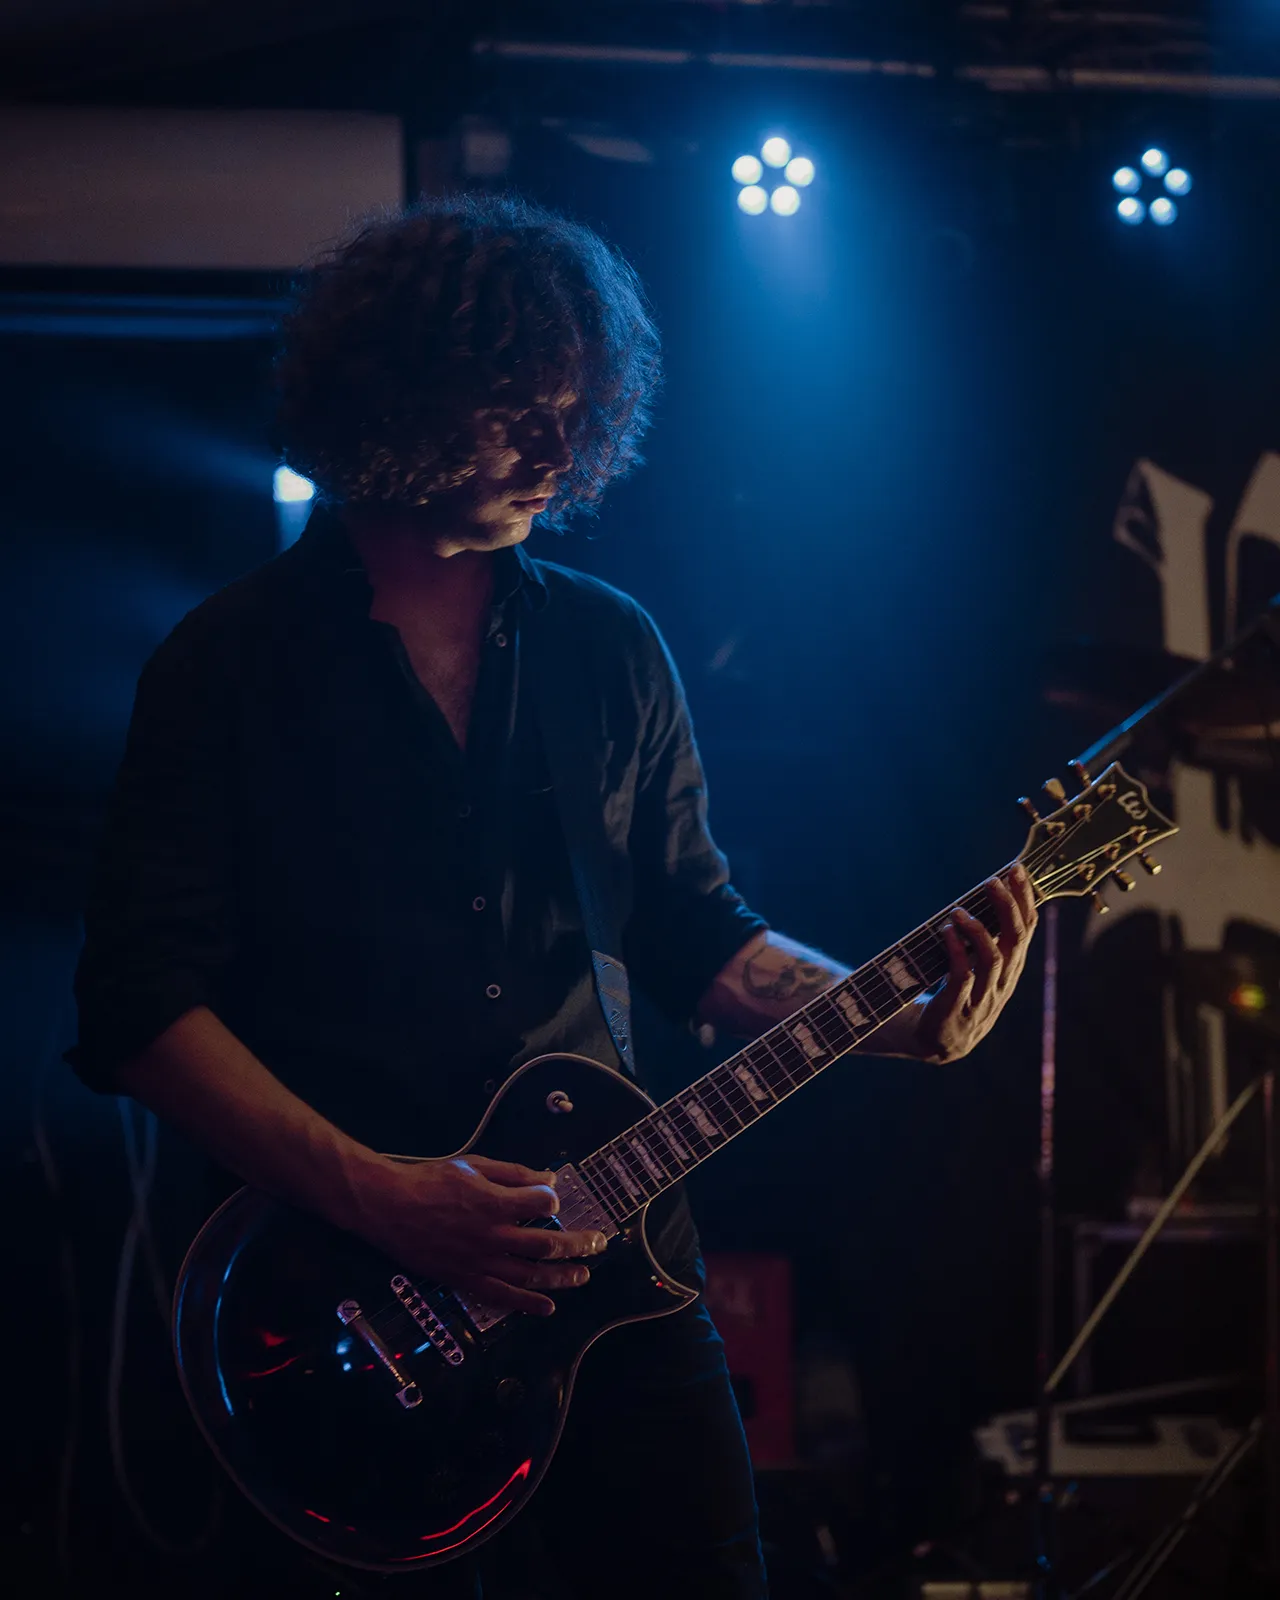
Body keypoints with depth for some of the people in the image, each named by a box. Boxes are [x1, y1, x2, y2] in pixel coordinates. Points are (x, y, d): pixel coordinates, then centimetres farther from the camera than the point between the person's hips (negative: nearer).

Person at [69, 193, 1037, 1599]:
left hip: (605, 1264, 4)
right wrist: (377, 1195, -19)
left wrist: (902, 1021, -2)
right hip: (345, 1289, -4)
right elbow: (137, 1003, -10)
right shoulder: (230, 666, -4)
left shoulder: (613, 652, 10)